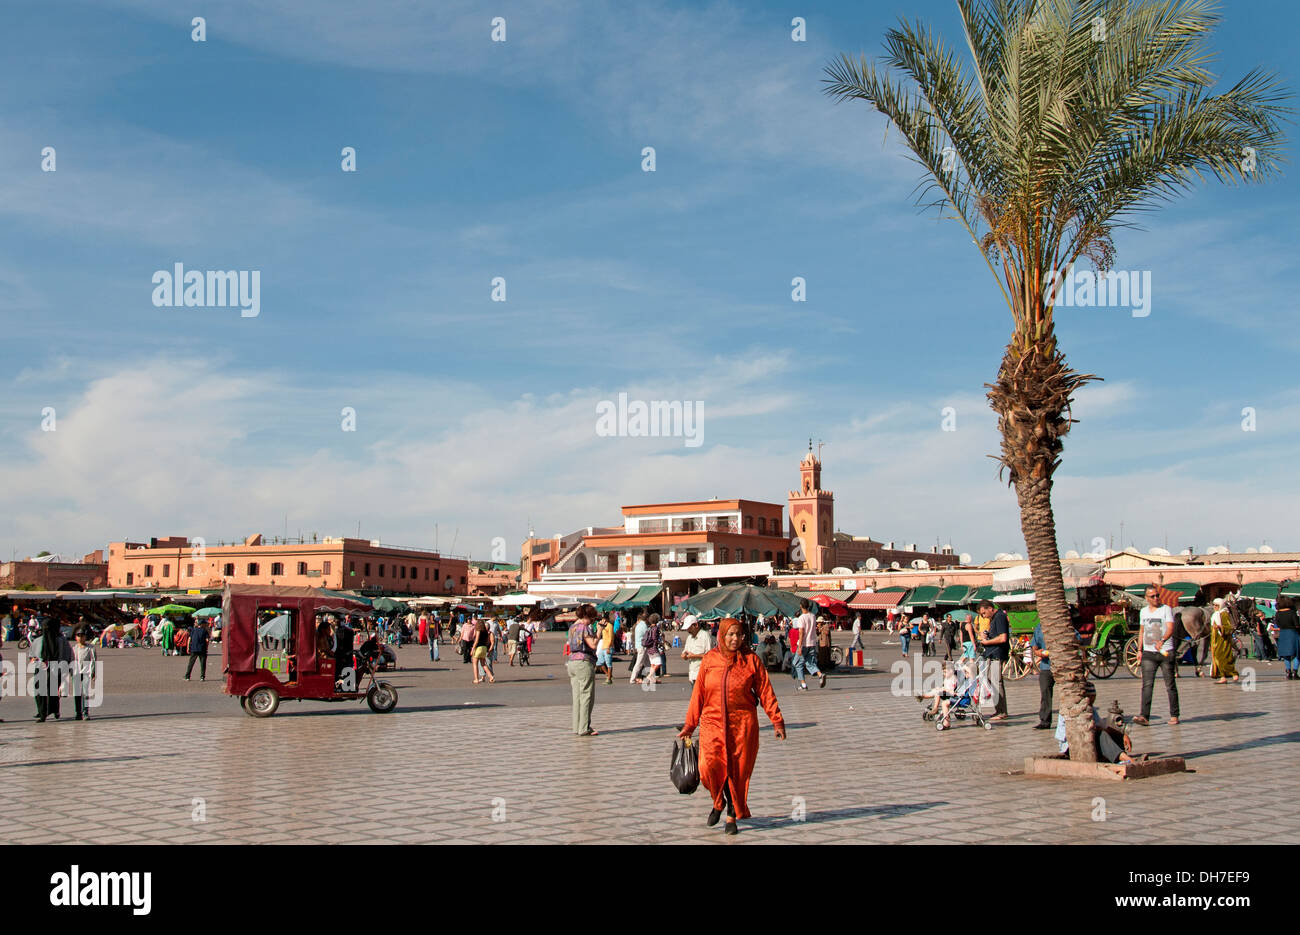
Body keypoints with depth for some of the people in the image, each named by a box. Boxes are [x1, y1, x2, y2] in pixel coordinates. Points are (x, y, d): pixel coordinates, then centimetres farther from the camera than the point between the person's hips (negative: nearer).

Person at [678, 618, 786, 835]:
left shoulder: (751, 660, 1)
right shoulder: (709, 660, 4)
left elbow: (765, 692, 3)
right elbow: (698, 693, 10)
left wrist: (777, 721, -2)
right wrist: (690, 725, 12)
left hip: (742, 724, -1)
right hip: (712, 723, 1)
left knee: (738, 770, 1)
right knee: (709, 766, -11)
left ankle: (732, 815, 19)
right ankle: (719, 802, 19)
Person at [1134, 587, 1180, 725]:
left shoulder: (1166, 610, -3)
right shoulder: (1143, 611, 14)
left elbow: (1170, 629, -15)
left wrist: (1162, 640, -33)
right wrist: (1140, 650, 17)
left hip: (1166, 652, -4)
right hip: (1148, 653, 4)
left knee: (1170, 685, 4)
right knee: (1147, 685, -8)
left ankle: (1174, 715, 14)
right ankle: (1145, 716, -14)